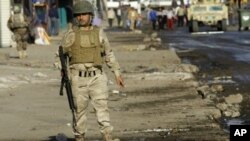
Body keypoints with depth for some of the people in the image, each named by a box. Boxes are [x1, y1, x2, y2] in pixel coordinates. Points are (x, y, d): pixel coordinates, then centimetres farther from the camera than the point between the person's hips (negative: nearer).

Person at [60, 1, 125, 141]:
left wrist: (117, 73, 10)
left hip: (97, 77, 1)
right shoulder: (71, 34, -1)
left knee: (102, 107, -9)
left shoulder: (99, 33, 4)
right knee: (80, 110, 5)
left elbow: (109, 54, 12)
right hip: (78, 79, -1)